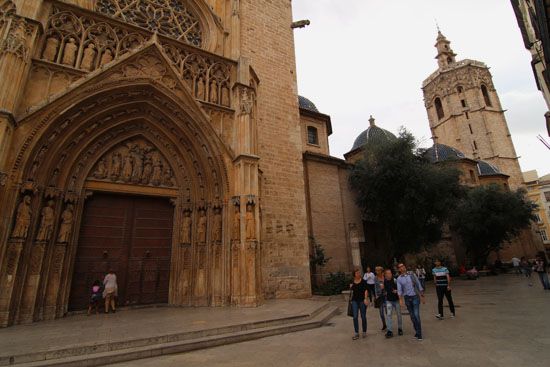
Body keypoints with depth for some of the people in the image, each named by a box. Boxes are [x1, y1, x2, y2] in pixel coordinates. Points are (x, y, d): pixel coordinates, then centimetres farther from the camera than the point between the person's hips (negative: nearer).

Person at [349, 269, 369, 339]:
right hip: (354, 300, 2)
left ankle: (364, 332, 23)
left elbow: (366, 290, -9)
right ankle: (356, 333, 5)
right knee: (355, 317, -3)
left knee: (363, 317, 7)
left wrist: (366, 299, -19)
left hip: (362, 300, -2)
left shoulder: (363, 281, -4)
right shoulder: (352, 282, 6)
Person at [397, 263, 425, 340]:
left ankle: (419, 334, 0)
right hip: (407, 298, 1)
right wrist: (400, 300, -16)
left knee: (416, 315, -8)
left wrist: (422, 296, 4)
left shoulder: (412, 275, 0)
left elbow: (419, 285, 5)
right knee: (412, 316, 7)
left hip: (415, 297, -1)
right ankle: (417, 332, 22)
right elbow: (399, 290, -5)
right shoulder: (399, 279, 0)